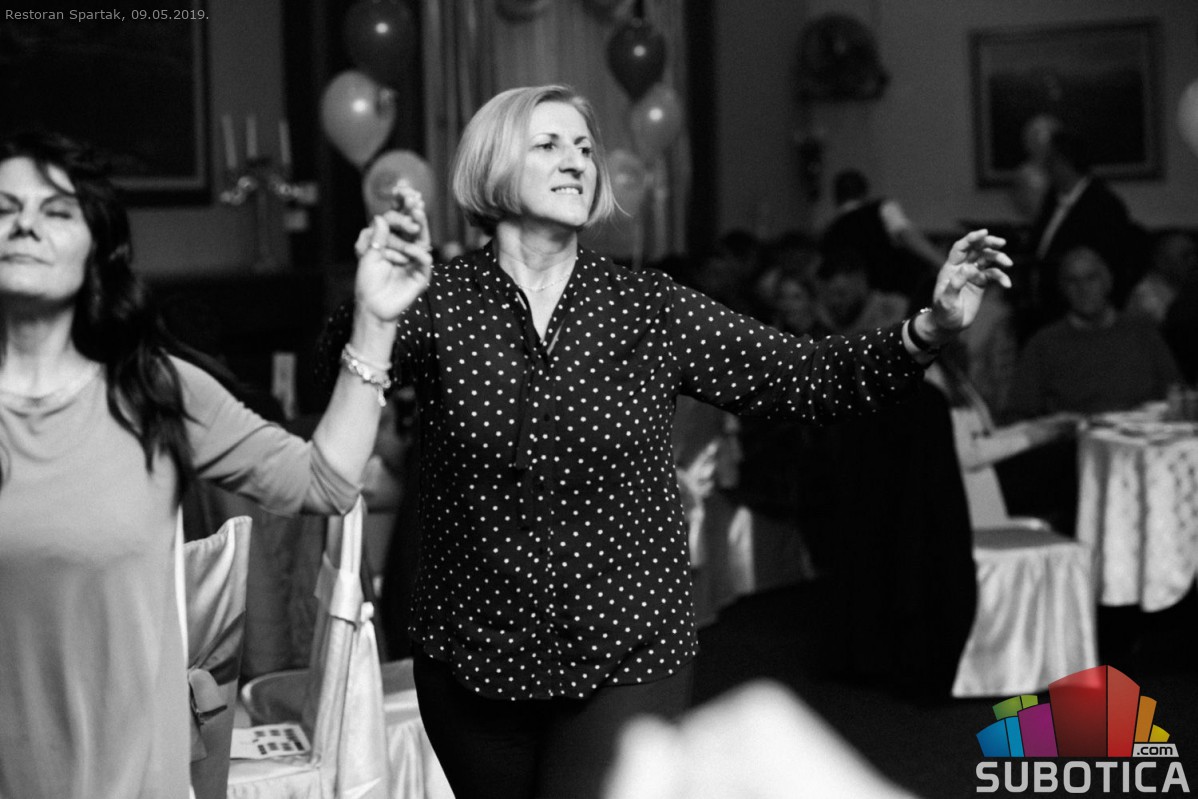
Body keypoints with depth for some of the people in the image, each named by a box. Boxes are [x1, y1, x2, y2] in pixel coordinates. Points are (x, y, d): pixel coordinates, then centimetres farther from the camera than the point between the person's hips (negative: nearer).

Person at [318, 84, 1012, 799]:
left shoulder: (652, 309, 0)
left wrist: (928, 330, -15)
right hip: (473, 663, 1)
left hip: (626, 662, -1)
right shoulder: (439, 301, -2)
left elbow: (809, 381, -1)